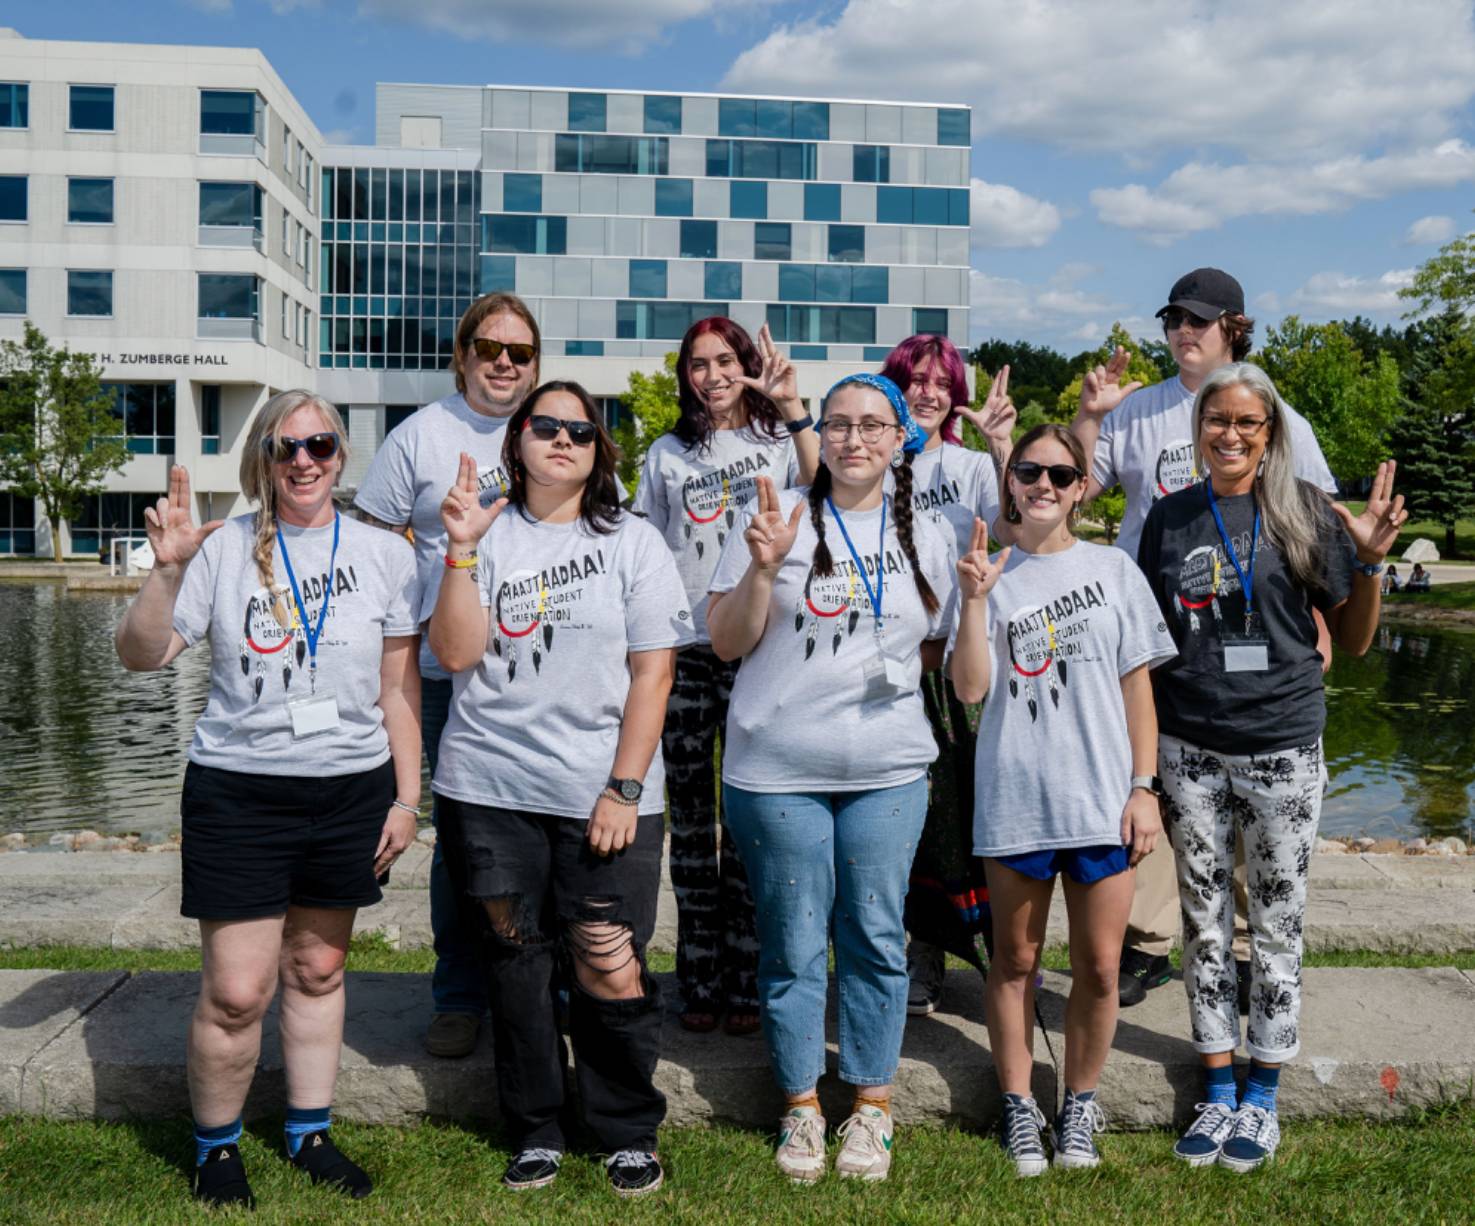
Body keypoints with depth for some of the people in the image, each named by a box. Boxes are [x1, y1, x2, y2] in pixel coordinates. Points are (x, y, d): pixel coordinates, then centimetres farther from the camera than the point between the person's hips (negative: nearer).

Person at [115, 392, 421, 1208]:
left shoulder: (384, 555, 2)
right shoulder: (224, 550, -3)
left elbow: (399, 688, 5)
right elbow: (139, 656, -7)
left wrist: (407, 797, 3)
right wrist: (166, 571, -22)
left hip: (350, 791, 2)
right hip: (238, 792, -2)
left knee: (317, 969, 13)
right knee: (236, 991, -1)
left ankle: (309, 1132, 30)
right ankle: (214, 1143, 22)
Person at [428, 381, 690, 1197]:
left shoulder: (633, 542, 5)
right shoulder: (486, 536, 7)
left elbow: (653, 672, 0)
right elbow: (455, 654, -4)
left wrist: (624, 786, -7)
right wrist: (461, 549, -13)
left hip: (602, 794, -1)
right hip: (491, 791, 2)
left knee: (609, 969, -2)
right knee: (513, 963, 10)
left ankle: (628, 1133, 19)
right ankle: (534, 1131, 27)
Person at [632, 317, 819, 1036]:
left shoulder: (777, 438, 9)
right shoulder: (667, 454, 16)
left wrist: (792, 407, -20)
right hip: (681, 651, 2)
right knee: (690, 815, 5)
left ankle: (746, 984, 11)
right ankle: (699, 983, 14)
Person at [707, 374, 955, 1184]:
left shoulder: (922, 540, 9)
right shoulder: (780, 518, -1)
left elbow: (939, 648, 19)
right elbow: (726, 642, -3)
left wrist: (893, 667, -1)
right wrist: (763, 567, -17)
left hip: (889, 772, 2)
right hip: (777, 771, -2)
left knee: (875, 937, 7)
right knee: (793, 943, 6)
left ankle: (871, 1105, 23)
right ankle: (800, 1106, 23)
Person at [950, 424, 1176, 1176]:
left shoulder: (1114, 571, 5)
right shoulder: (991, 575, 4)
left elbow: (1137, 687, 6)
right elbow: (969, 688, -6)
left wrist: (1144, 787, 0)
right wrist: (974, 600, -16)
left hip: (1103, 797, 1)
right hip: (1014, 798, 0)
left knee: (1099, 964, 6)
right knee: (1015, 960, 10)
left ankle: (1080, 1102, 24)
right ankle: (1019, 1105, 24)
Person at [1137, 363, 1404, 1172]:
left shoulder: (1303, 512, -2)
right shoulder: (1169, 520, 2)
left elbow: (1353, 640, 2)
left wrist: (1368, 562, -12)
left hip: (1283, 748, -1)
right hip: (1191, 749, 2)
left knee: (1276, 923, 8)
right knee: (1203, 919, 9)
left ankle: (1261, 1097, 23)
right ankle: (1217, 1093, 23)